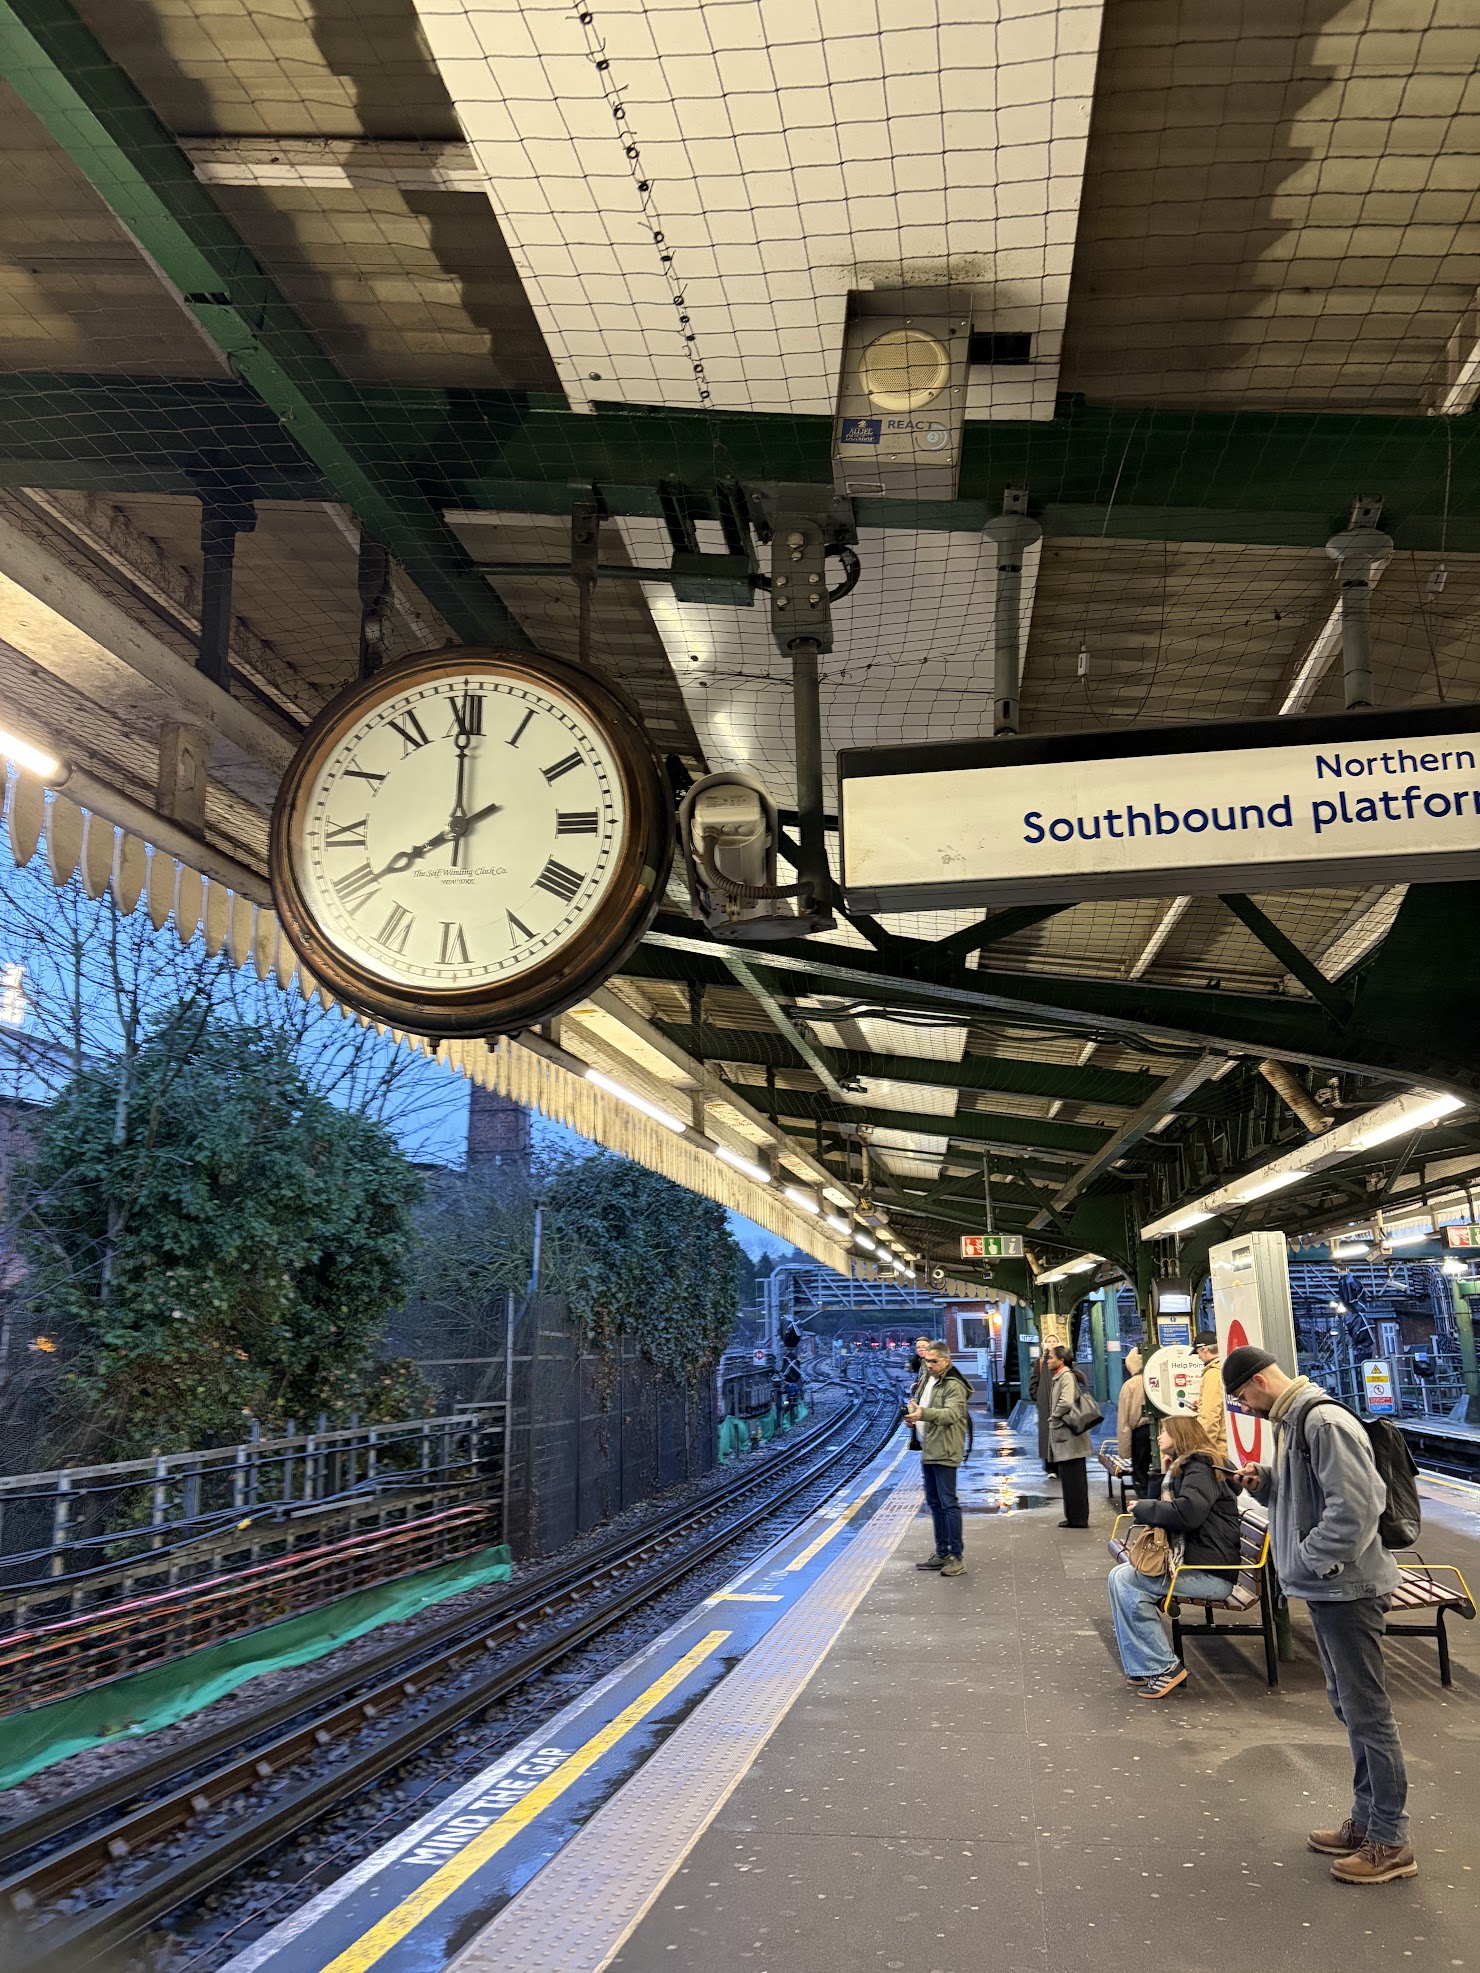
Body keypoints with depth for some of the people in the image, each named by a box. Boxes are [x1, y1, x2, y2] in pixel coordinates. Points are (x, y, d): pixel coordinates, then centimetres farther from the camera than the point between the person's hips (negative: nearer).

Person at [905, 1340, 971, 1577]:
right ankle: (942, 1553, 23)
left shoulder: (954, 1386, -14)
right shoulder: (925, 1378, 14)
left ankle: (956, 1556, -4)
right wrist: (911, 1415, 4)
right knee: (934, 1503, 15)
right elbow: (917, 1404, 27)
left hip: (944, 1451, -9)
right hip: (927, 1450, 10)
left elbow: (951, 1413, -28)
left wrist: (923, 1413, -42)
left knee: (948, 1503, -9)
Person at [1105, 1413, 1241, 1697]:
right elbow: (1168, 1506, 21)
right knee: (1122, 1575, -2)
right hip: (1192, 1560, 10)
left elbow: (1188, 1512, -26)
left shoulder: (1200, 1468, -10)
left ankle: (1163, 1667, -11)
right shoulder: (1182, 1467, 20)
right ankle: (1148, 1668, -2)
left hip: (1211, 1572, -10)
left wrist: (1142, 1509, -13)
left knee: (1124, 1578, -17)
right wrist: (1164, 1476, 11)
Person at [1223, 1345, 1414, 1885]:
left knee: (1367, 1712, 0)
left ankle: (1390, 1843, 11)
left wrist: (1313, 1559, -20)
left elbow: (1355, 1505, -26)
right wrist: (1266, 1481, 4)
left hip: (1348, 1588, -10)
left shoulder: (1325, 1422, -20)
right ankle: (1366, 1821, 31)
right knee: (1348, 1705, 19)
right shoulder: (1292, 1421, 11)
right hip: (1324, 1589, 10)